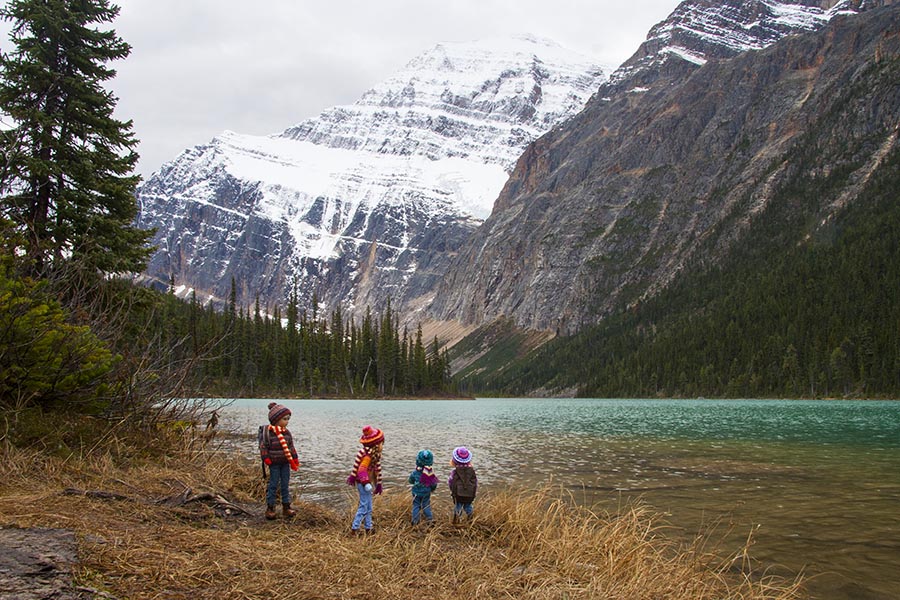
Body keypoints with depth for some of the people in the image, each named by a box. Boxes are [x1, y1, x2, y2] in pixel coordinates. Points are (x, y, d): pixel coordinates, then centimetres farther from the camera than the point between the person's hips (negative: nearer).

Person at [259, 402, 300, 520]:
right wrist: (266, 459, -15)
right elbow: (263, 447, -11)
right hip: (274, 464, -5)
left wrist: (295, 459, 10)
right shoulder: (268, 432, -13)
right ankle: (270, 508, 10)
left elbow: (291, 447, 13)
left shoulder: (287, 433, 5)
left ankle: (286, 507, 19)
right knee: (273, 485, 1)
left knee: (285, 485, 11)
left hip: (285, 463, 5)